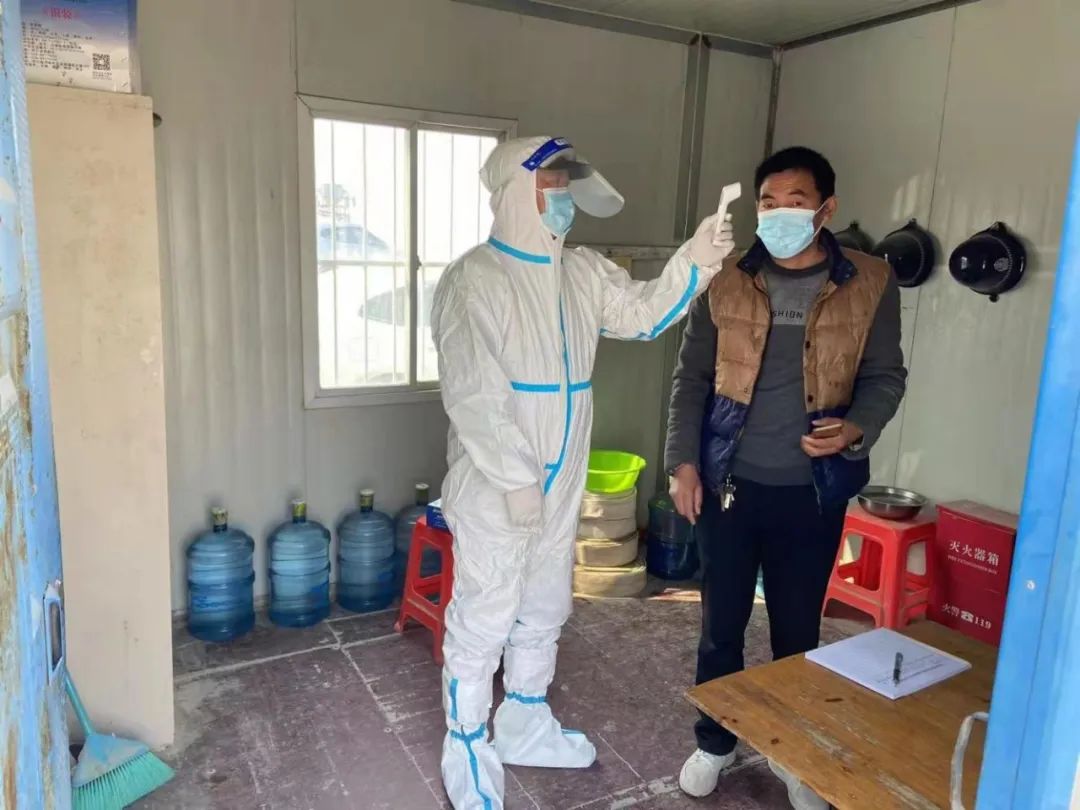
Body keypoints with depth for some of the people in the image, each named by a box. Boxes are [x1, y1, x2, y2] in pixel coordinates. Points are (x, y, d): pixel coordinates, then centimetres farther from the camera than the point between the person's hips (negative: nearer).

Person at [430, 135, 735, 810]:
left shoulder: (582, 272, 8)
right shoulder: (475, 279, -15)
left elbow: (643, 313, 6)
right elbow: (471, 394, -20)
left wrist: (695, 262, -10)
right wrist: (515, 478, -21)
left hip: (559, 485, 8)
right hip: (494, 490, -7)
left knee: (544, 611, 20)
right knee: (483, 620, 6)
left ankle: (525, 726, 41)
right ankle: (468, 751, 26)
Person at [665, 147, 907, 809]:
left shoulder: (870, 284, -3)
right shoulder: (727, 281, -1)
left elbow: (886, 375, 4)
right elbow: (693, 377, 2)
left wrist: (857, 428, -16)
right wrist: (684, 462, -5)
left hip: (813, 490, 0)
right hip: (731, 481, 1)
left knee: (798, 628, 14)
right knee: (722, 623, 12)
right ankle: (716, 741, 34)